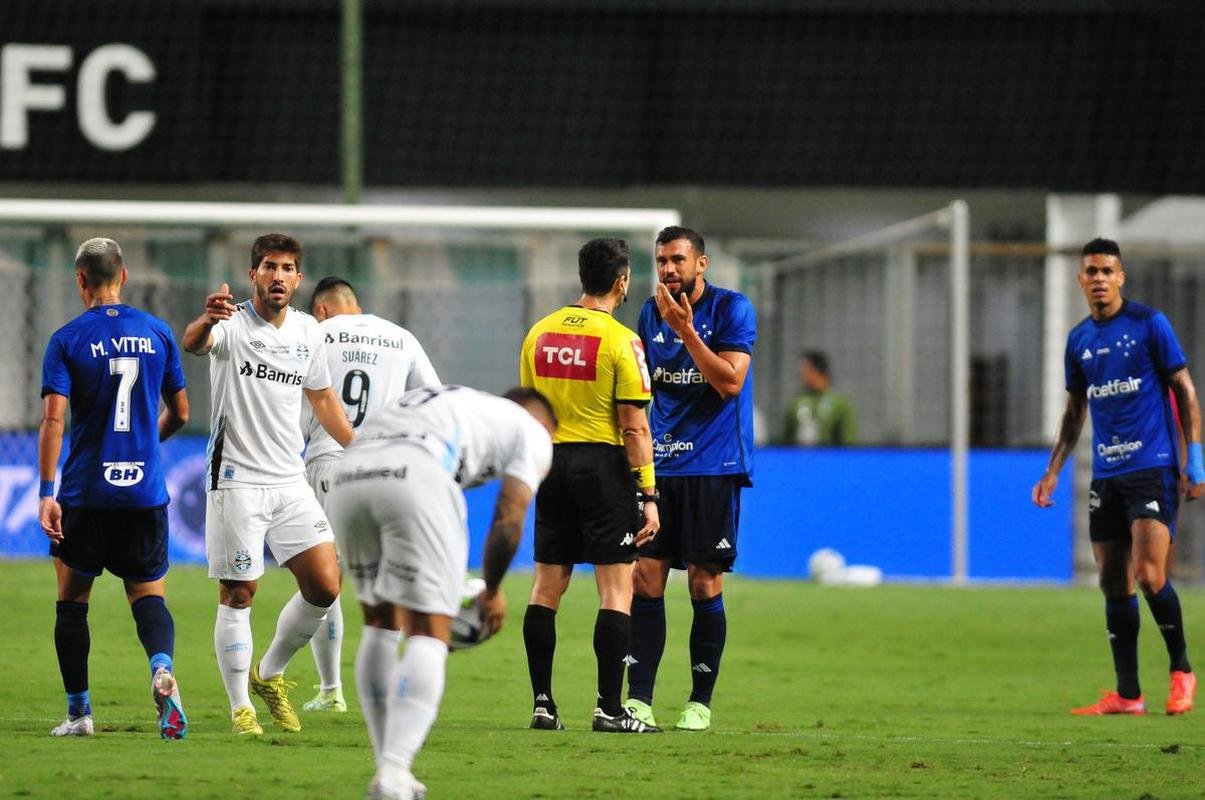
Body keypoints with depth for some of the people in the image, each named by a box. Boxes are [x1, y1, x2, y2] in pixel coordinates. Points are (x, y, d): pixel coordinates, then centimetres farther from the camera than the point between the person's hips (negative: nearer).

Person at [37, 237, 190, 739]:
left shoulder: (67, 340, -4)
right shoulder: (157, 333, 4)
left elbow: (53, 419, -13)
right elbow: (179, 413, 10)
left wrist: (46, 493, -13)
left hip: (85, 493, -2)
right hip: (145, 491, 2)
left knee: (72, 599, 13)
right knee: (148, 595, 7)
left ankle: (78, 711, 13)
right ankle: (162, 666, -24)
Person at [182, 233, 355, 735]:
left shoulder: (306, 331, 8)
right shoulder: (232, 325, -10)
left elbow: (322, 397, 22)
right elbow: (192, 343, -34)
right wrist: (207, 320, -58)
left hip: (291, 482, 5)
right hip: (236, 481, -5)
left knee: (325, 586, -1)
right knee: (238, 595, -2)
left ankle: (270, 675, 20)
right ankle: (240, 707, 7)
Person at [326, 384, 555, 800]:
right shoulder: (531, 431, 23)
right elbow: (508, 521, 12)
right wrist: (492, 592, 28)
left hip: (348, 473, 6)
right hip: (415, 477, -6)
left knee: (380, 623, 20)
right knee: (429, 632, 0)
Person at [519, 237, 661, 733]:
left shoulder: (539, 334, 7)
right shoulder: (621, 341, -11)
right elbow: (634, 427, -12)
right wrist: (648, 496, -9)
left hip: (553, 463, 6)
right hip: (604, 465, -6)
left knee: (547, 587, 9)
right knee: (616, 589, -2)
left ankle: (542, 704, 9)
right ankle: (610, 709, -5)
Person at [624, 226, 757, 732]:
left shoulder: (731, 309, -6)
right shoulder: (651, 313, 10)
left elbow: (730, 382, -16)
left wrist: (686, 330, -20)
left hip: (713, 466, -5)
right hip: (660, 463, 5)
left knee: (705, 585, -2)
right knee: (645, 577, -3)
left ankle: (700, 703, 6)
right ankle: (639, 699, -1)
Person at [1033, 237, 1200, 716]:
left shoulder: (1149, 324, -3)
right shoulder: (1079, 340, 12)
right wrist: (1053, 471, 14)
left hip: (1153, 468, -6)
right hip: (1106, 475, 6)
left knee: (1150, 576, -15)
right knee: (1114, 584, 3)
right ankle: (1127, 695, 6)